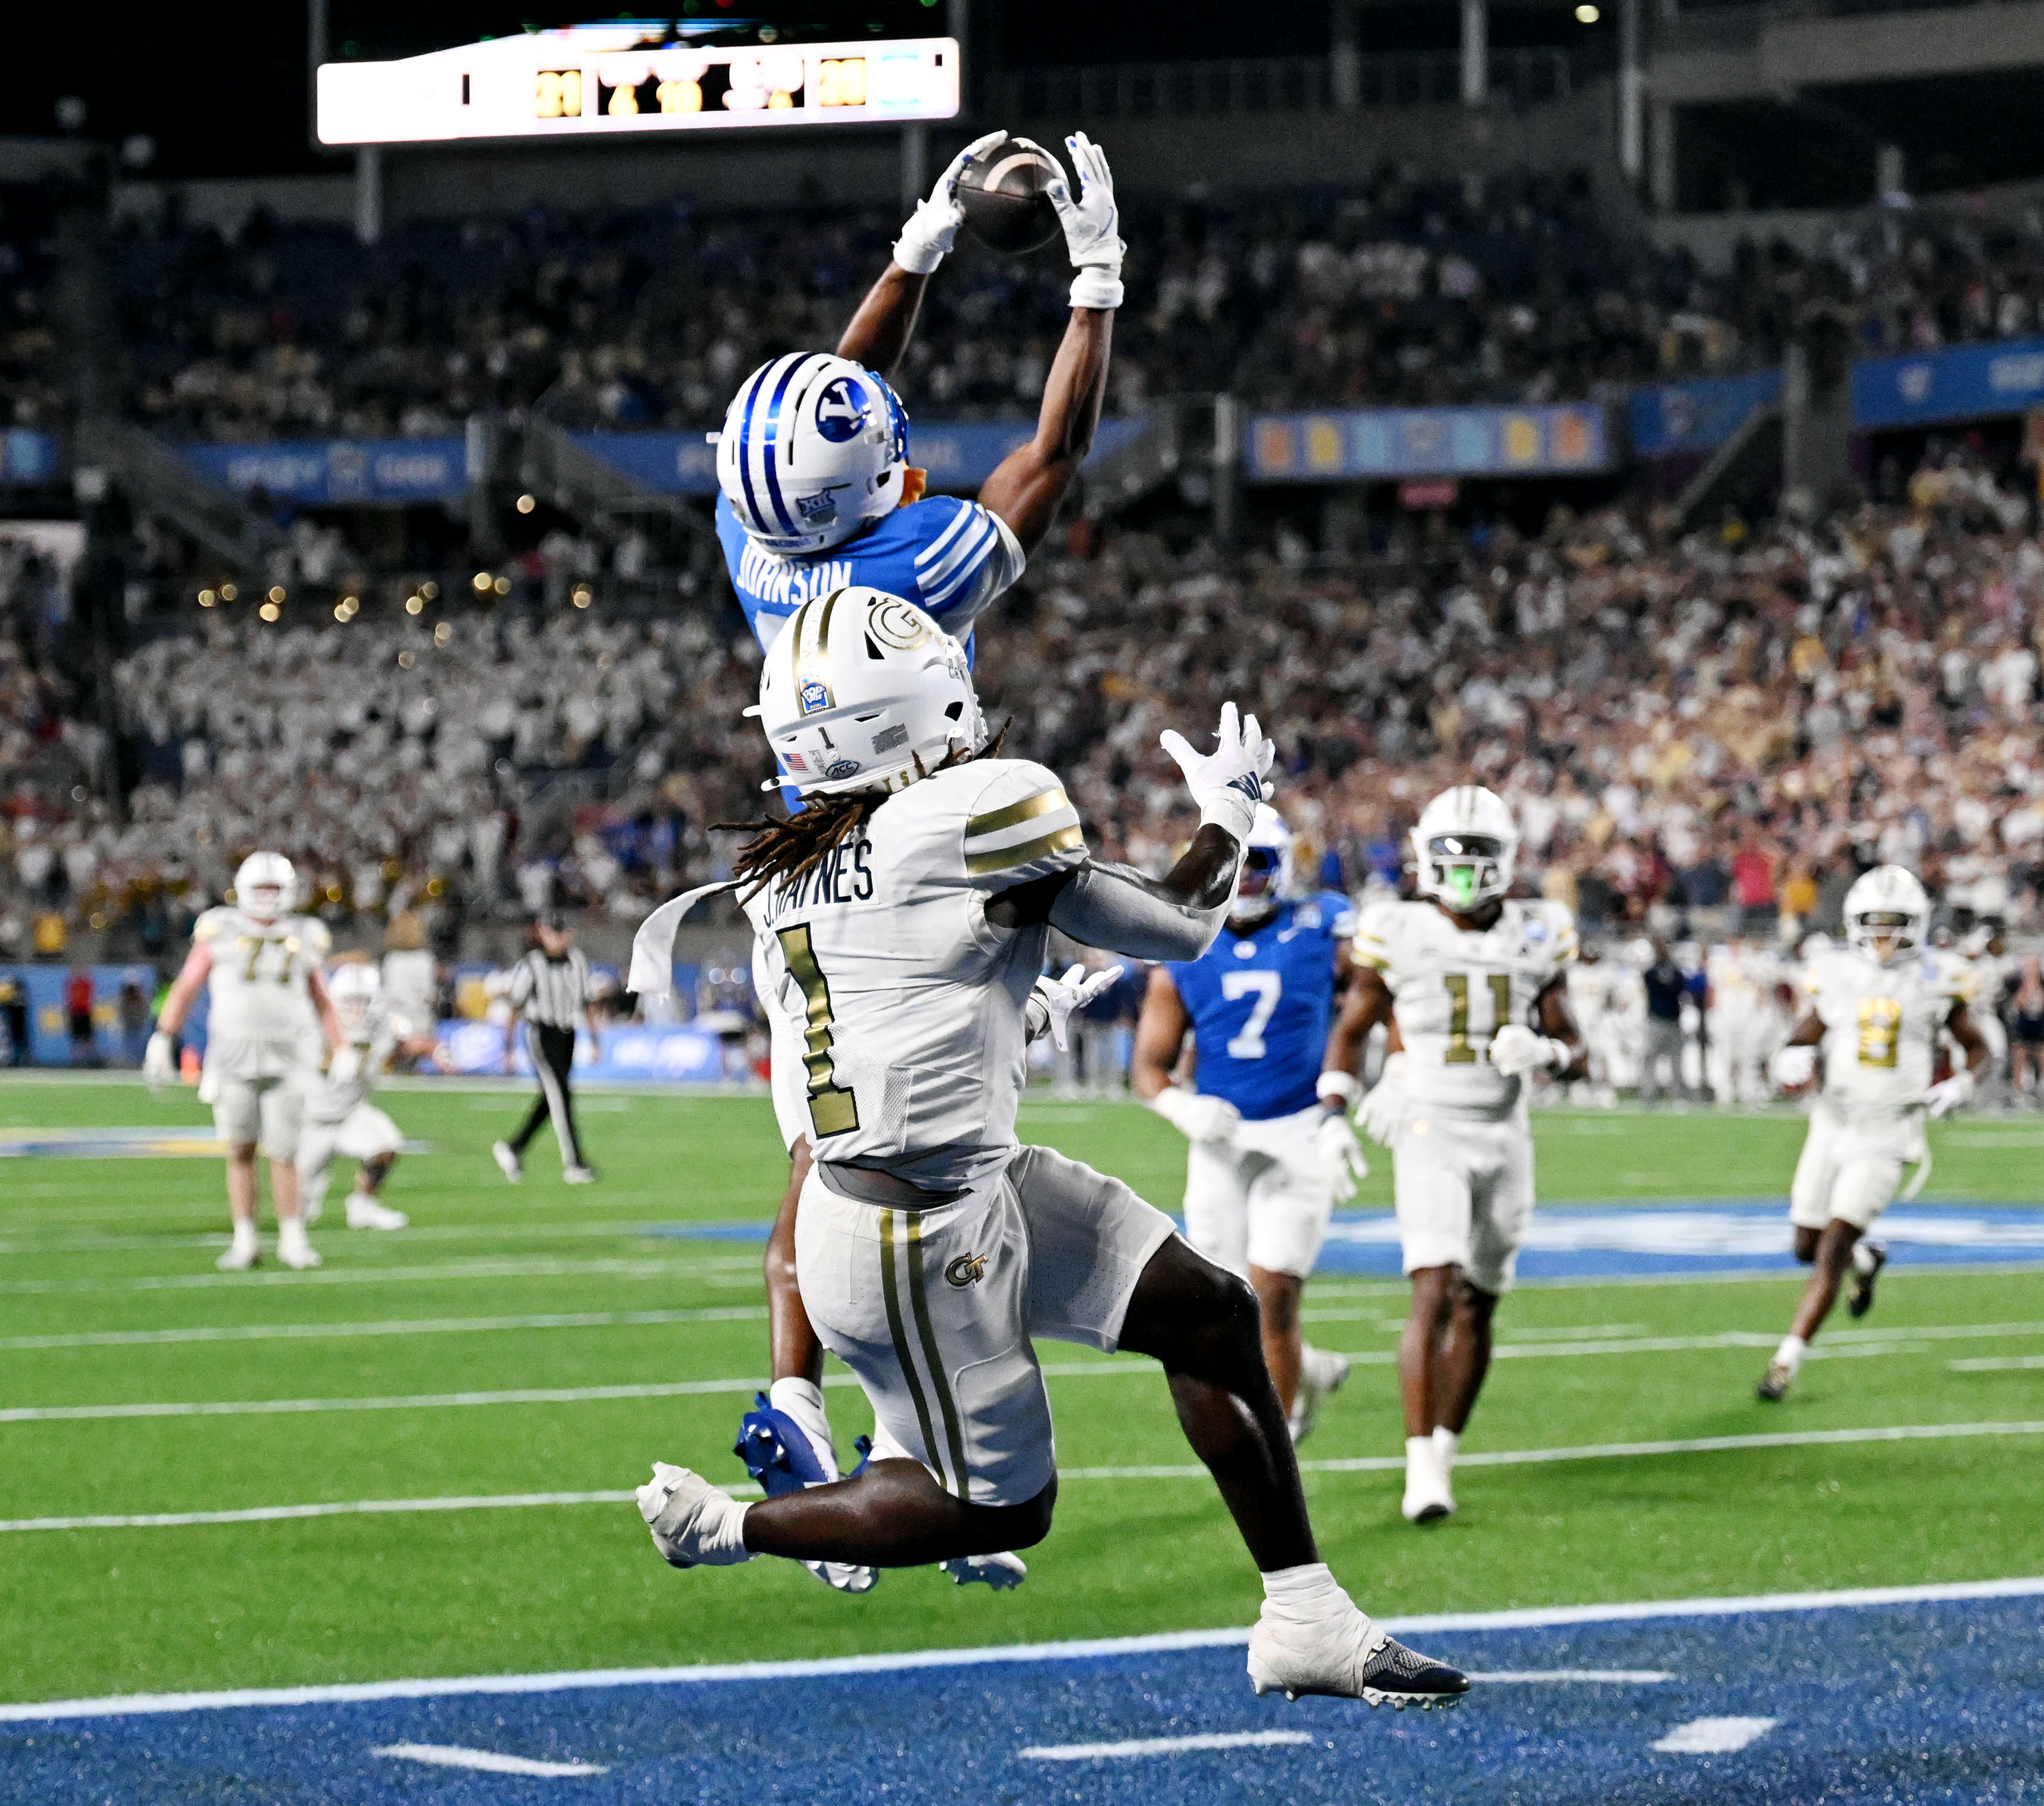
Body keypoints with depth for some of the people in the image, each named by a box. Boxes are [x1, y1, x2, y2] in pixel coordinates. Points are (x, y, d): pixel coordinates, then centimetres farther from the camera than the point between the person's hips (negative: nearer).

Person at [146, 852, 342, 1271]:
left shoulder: (302, 939, 10)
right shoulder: (221, 931, 3)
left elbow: (321, 1003, 18)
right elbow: (185, 988, 5)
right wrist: (162, 1041, -2)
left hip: (286, 1059, 1)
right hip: (233, 1058, -1)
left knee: (283, 1154, -1)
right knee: (240, 1151, 1)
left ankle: (292, 1240, 10)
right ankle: (244, 1241, 9)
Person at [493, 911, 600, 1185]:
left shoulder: (577, 962, 6)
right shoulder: (530, 966, -9)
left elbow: (588, 1003, 14)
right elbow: (515, 1008, -3)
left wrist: (594, 1040, 12)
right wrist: (508, 1048, -3)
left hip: (567, 1035, 6)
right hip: (541, 1036, -6)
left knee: (550, 1100, 10)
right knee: (560, 1096, -10)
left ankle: (513, 1150, 25)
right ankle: (573, 1165, -9)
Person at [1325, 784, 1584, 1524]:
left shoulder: (1534, 941, 2)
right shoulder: (1398, 936, -4)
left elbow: (1576, 1056, 7)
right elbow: (1351, 1031, 9)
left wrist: (1544, 1053, -16)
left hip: (1505, 1143, 4)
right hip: (1428, 1137, -4)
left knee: (1476, 1307, 11)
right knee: (1434, 1296, -18)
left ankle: (1445, 1451, 27)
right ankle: (1422, 1471, -17)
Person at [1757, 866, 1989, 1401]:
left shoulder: (1935, 981, -4)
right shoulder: (1839, 976, -1)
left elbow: (1977, 1048, 8)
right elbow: (1803, 1037, 6)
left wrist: (1962, 1085, -12)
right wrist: (1793, 1060, -18)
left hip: (1887, 1136, -3)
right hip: (1833, 1124, 3)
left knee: (1833, 1247, -13)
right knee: (1808, 1247, 11)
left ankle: (1787, 1362, -13)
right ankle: (1867, 1261, 46)